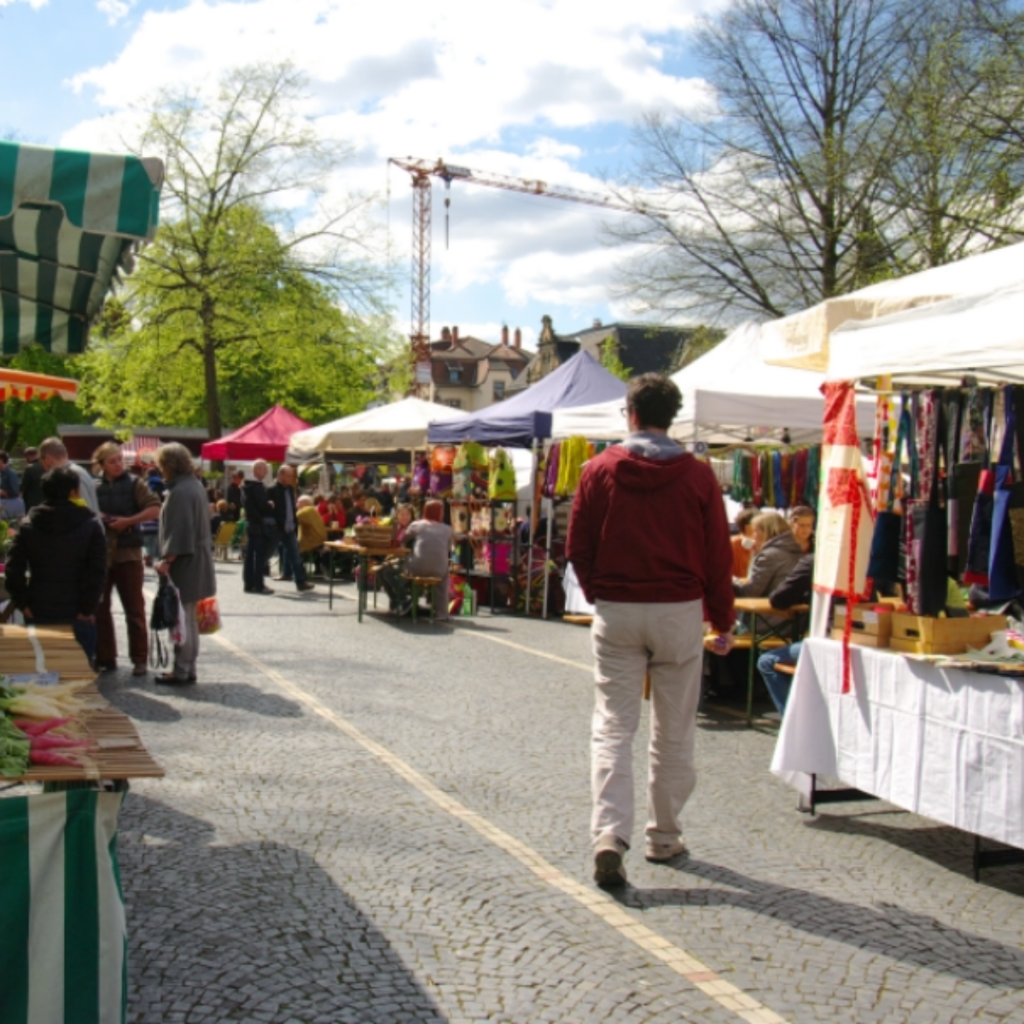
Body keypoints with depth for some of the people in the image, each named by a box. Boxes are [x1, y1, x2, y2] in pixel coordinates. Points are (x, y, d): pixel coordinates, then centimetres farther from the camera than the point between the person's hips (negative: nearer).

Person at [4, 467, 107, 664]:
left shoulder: (28, 524, 3)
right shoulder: (91, 524, -5)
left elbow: (14, 568, -1)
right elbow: (98, 571, -11)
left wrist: (22, 603, 4)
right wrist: (88, 608, -5)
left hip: (38, 613, 3)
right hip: (78, 615, -3)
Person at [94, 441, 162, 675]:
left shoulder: (134, 484, -1)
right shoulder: (94, 487, 6)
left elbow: (155, 509, -10)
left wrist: (128, 521, -16)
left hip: (128, 553, -3)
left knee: (134, 609, 2)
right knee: (99, 608, 7)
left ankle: (140, 659, 8)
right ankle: (105, 657, 17)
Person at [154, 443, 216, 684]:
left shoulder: (179, 492, -17)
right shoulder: (196, 485, 12)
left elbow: (179, 531, -23)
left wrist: (168, 560, -22)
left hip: (184, 563, -10)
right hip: (198, 560, 10)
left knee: (181, 617, -3)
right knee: (189, 618, 16)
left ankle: (181, 671, 2)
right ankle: (188, 668, 23)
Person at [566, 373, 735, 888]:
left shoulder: (601, 469, -2)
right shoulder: (697, 476, -2)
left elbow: (578, 547, 1)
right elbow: (717, 556, 1)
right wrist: (722, 622, 11)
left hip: (616, 613, 0)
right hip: (679, 613, 0)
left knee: (612, 726, 3)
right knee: (674, 731, 12)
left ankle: (609, 835, -11)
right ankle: (664, 836, 21)